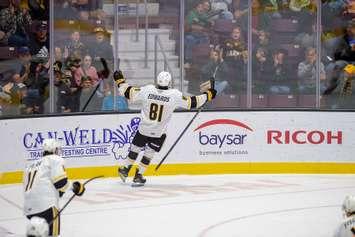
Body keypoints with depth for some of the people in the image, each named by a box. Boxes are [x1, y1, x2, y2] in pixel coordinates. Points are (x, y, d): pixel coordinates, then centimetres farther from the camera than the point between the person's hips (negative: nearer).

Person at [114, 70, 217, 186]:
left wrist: (120, 81, 11)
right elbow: (191, 102, -8)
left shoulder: (147, 90, -12)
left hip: (143, 129, 2)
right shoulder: (175, 95, -16)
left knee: (135, 148, 21)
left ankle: (124, 169, 32)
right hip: (158, 133, -1)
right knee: (149, 153, 14)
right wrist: (207, 95, 5)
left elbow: (129, 93, -4)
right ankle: (138, 176, 16)